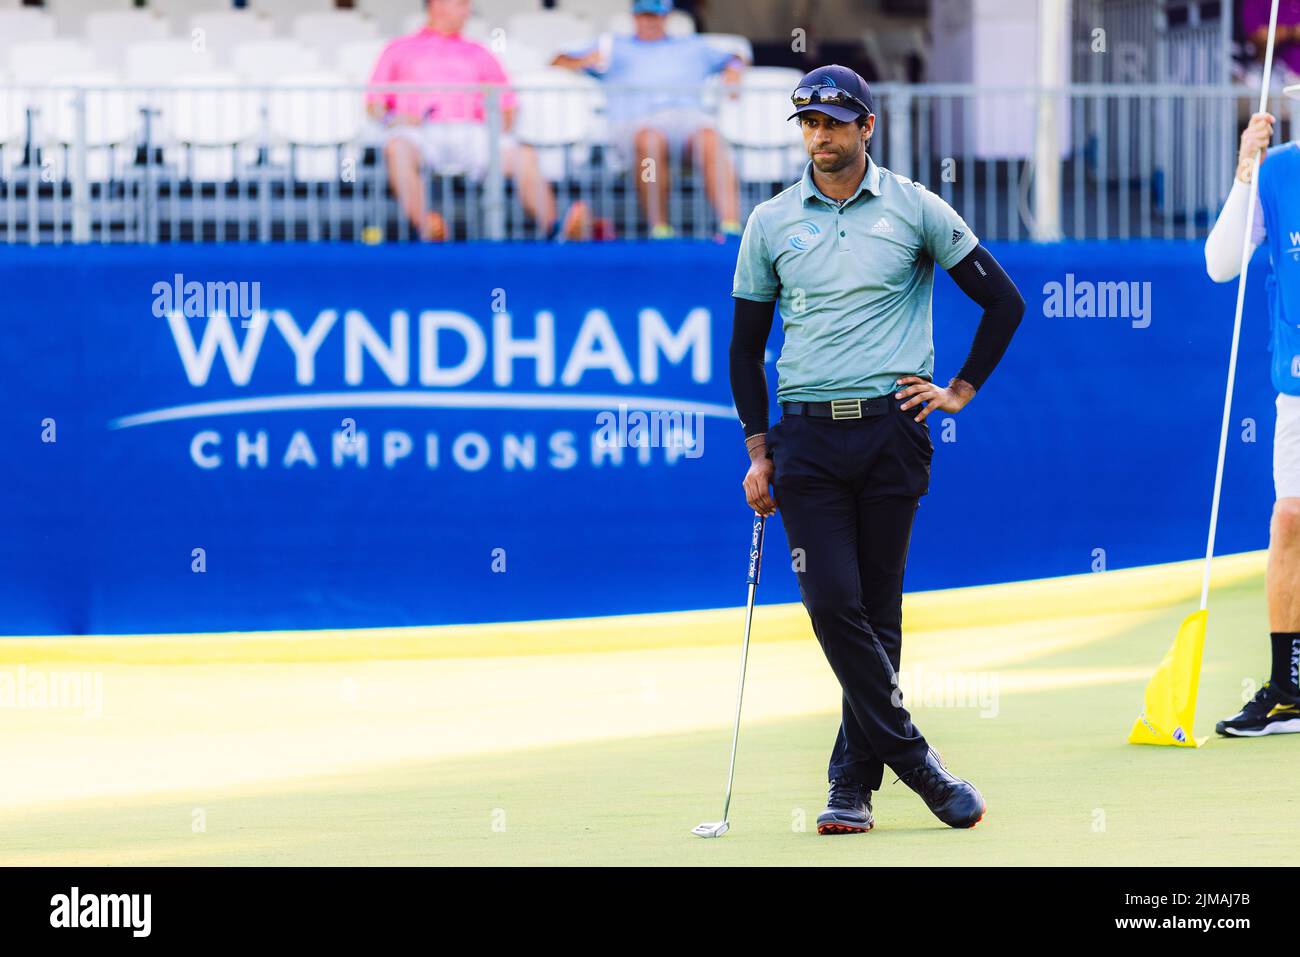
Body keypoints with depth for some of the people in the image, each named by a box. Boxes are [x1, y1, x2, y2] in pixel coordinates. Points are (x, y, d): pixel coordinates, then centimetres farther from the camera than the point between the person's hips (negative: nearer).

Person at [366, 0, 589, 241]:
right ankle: (424, 227, -55)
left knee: (524, 156, -27)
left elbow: (506, 106, 23)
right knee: (398, 149, -39)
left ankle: (551, 227, -45)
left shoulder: (478, 53, 30)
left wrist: (498, 128, 1)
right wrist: (391, 119, -8)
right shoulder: (400, 50, 23)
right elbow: (374, 104, 15)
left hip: (470, 134, 2)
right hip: (419, 133, -2)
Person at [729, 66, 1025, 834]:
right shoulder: (771, 223, 8)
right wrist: (759, 451, 9)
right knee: (832, 601, -12)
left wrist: (961, 391, 5)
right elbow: (746, 345, 14)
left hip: (892, 429, -1)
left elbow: (1003, 301, 10)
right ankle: (913, 758, -5)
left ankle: (853, 782, 8)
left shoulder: (915, 209, 3)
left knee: (878, 606, 1)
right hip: (808, 435, 1)